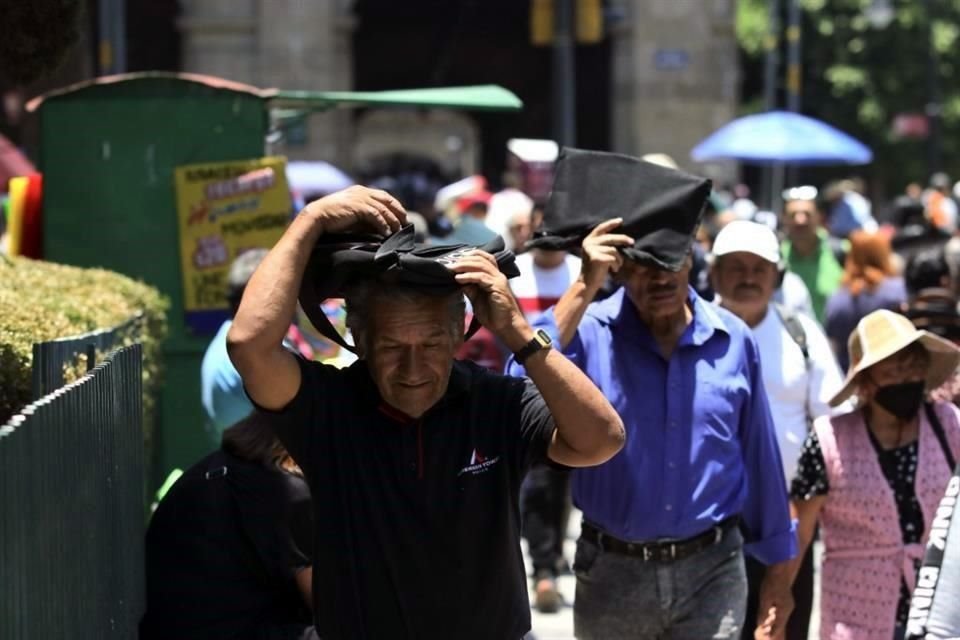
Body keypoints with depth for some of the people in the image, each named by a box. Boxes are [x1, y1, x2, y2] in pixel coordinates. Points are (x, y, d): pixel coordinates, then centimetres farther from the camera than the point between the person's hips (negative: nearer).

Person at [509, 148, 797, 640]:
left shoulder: (732, 341, -1)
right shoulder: (590, 333, -7)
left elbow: (760, 459, 8)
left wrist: (777, 568, 13)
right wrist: (583, 288, -26)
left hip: (712, 574, 0)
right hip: (612, 574, 0)